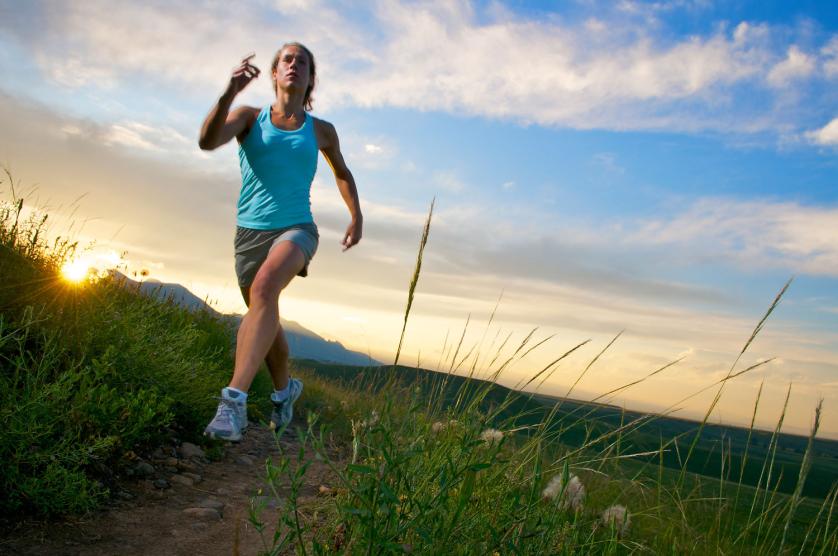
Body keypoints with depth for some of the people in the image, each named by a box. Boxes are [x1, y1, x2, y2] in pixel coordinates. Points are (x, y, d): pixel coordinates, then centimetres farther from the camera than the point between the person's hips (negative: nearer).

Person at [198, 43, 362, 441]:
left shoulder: (321, 131, 8)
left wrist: (356, 218, 16)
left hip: (296, 229, -2)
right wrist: (230, 92, -28)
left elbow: (342, 172, 26)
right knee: (265, 319, 11)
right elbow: (208, 141, -14)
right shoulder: (250, 117, 5)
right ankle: (284, 389, 38)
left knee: (265, 285, -33)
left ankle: (234, 400, -37)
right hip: (250, 231, 2)